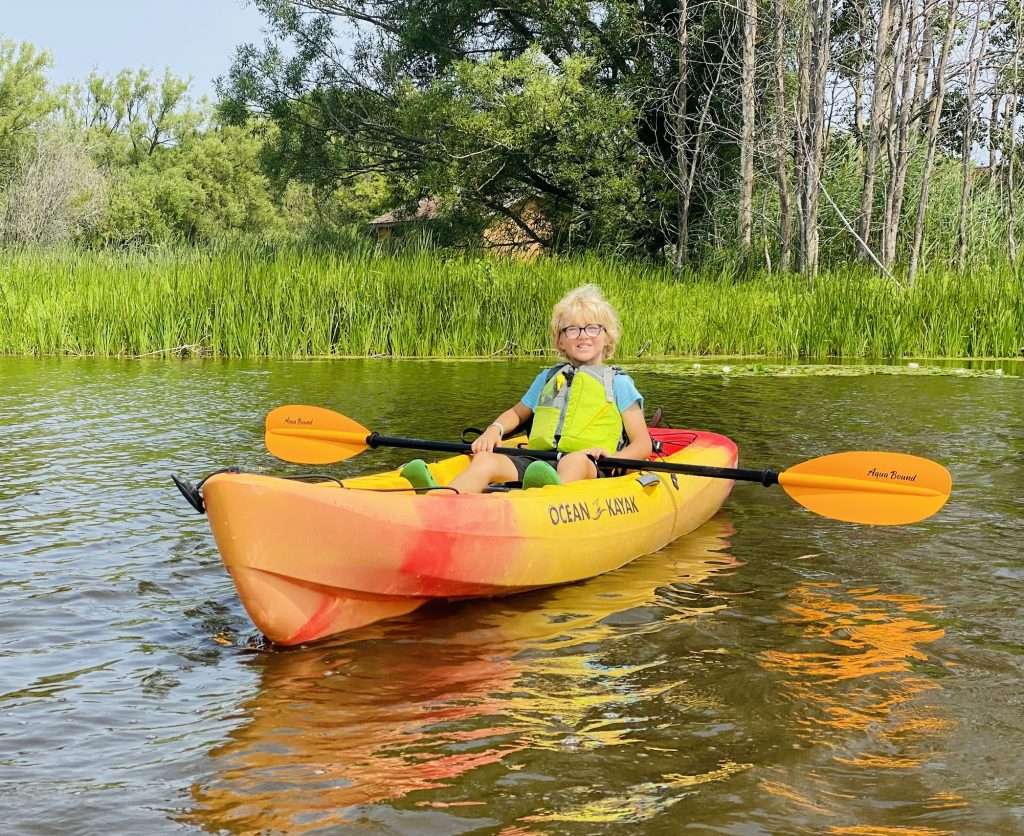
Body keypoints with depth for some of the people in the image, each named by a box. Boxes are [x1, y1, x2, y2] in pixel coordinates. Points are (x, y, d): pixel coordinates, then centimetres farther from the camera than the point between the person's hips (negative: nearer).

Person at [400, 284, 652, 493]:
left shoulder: (618, 383, 13)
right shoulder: (547, 378, 26)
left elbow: (643, 445, 8)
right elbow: (517, 413, 41)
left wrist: (612, 459, -14)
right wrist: (494, 429, 17)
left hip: (588, 469, -4)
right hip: (536, 462, 4)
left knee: (576, 460, -39)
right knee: (485, 461, -23)